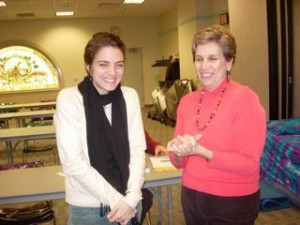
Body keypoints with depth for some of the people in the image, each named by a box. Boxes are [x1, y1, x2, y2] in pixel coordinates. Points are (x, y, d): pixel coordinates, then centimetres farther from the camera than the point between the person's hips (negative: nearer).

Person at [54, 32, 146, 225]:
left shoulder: (130, 96, -1)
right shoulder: (69, 98, -12)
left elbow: (138, 150, -2)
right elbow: (73, 162, -16)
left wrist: (132, 198, -13)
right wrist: (116, 199, -15)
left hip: (128, 202, 4)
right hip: (88, 207, -3)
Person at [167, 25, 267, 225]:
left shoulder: (245, 98, -15)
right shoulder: (187, 101, 1)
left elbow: (249, 164, -17)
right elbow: (179, 162, 5)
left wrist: (201, 151, -26)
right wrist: (178, 150, -17)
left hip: (233, 202, -5)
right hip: (192, 197, 5)